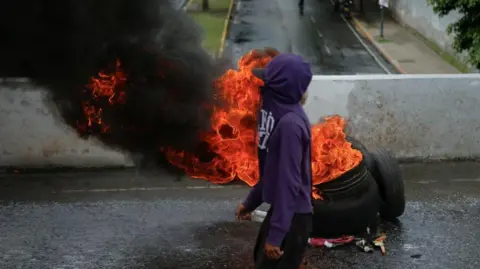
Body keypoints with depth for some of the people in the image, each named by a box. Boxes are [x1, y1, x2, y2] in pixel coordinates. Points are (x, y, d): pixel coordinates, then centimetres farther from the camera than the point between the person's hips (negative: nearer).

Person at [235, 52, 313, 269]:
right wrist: (250, 202, 21)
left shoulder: (290, 124, -25)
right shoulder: (278, 114, 5)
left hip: (291, 217, -10)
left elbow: (288, 181, -25)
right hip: (281, 210, 10)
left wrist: (276, 234, -23)